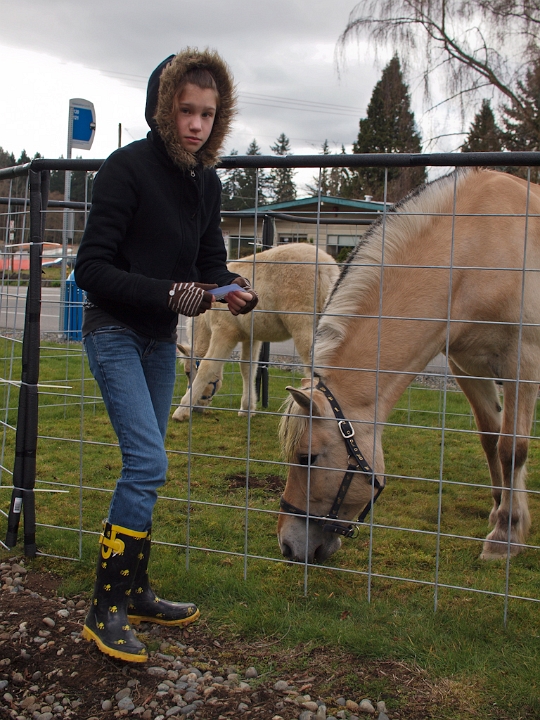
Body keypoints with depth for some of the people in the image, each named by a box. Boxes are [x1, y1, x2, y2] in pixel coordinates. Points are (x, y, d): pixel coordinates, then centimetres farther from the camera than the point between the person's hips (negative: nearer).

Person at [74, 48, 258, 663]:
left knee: (144, 466, 12)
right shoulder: (127, 168, -15)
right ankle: (104, 611, -3)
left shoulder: (206, 183, 5)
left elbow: (210, 263, 12)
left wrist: (232, 290, -11)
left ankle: (135, 593, 25)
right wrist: (170, 294, -27)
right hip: (115, 332, -7)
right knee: (147, 461, -16)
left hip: (160, 338, 7)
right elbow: (91, 268, -17)